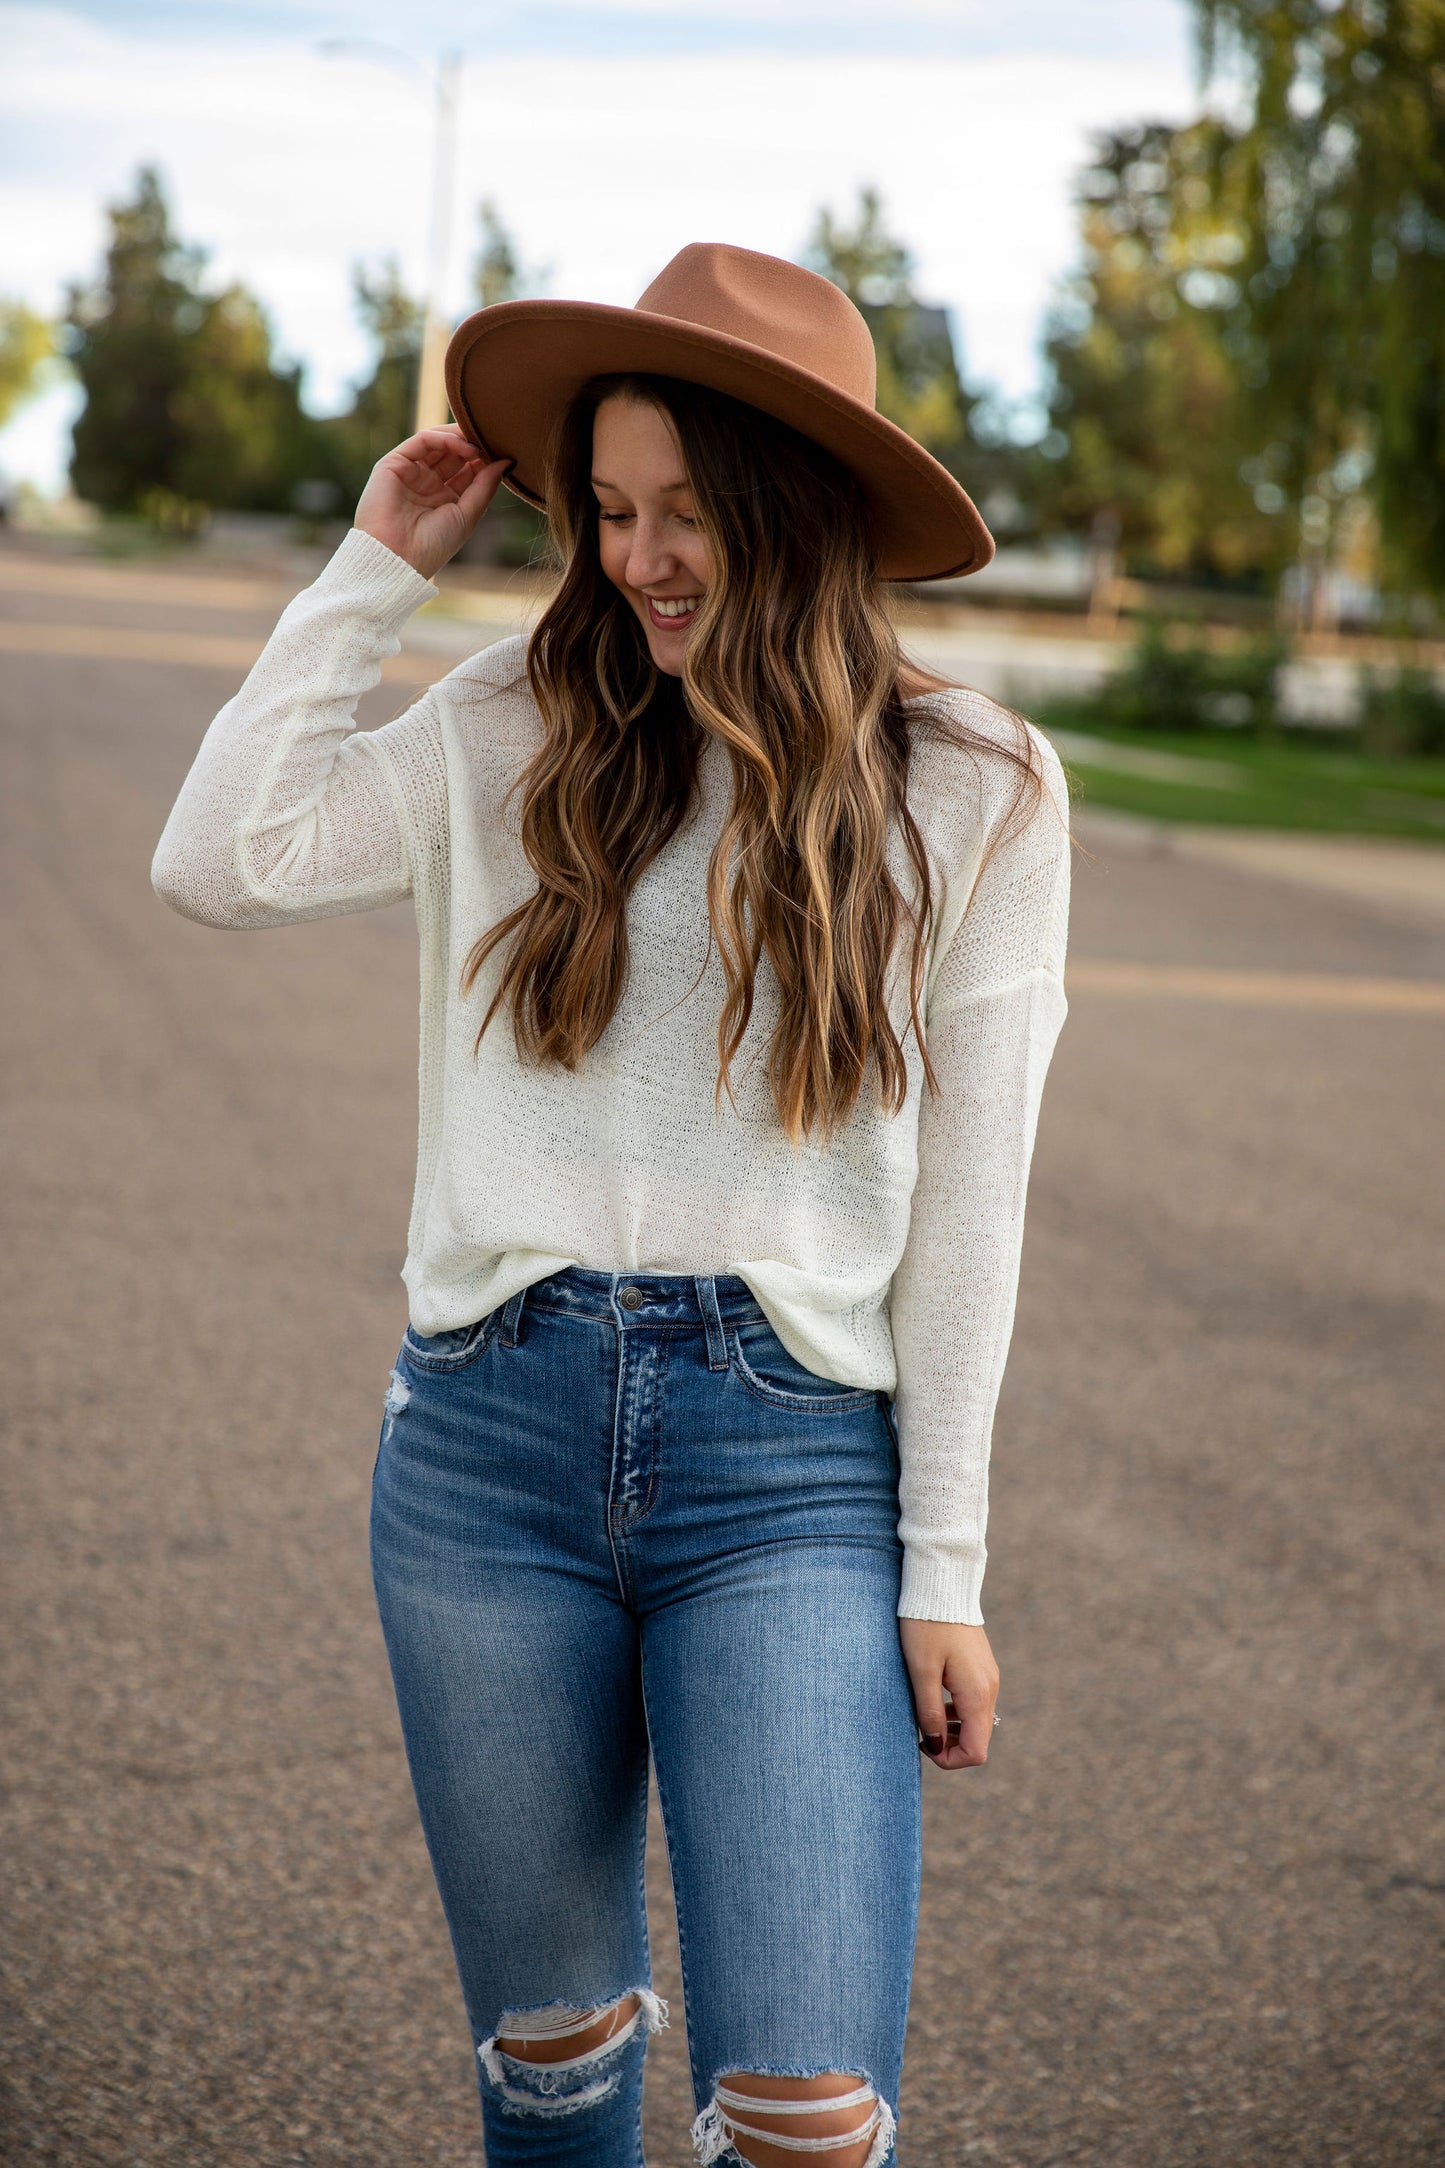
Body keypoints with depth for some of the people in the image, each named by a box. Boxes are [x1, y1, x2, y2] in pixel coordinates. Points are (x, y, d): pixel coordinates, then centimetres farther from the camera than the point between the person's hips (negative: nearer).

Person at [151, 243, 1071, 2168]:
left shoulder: (970, 791, 2)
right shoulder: (515, 733, 7)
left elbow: (967, 1195, 1)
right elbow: (222, 863, -6)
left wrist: (946, 1571, 0)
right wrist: (377, 570, 2)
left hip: (791, 1463, -2)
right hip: (492, 1435, 2)